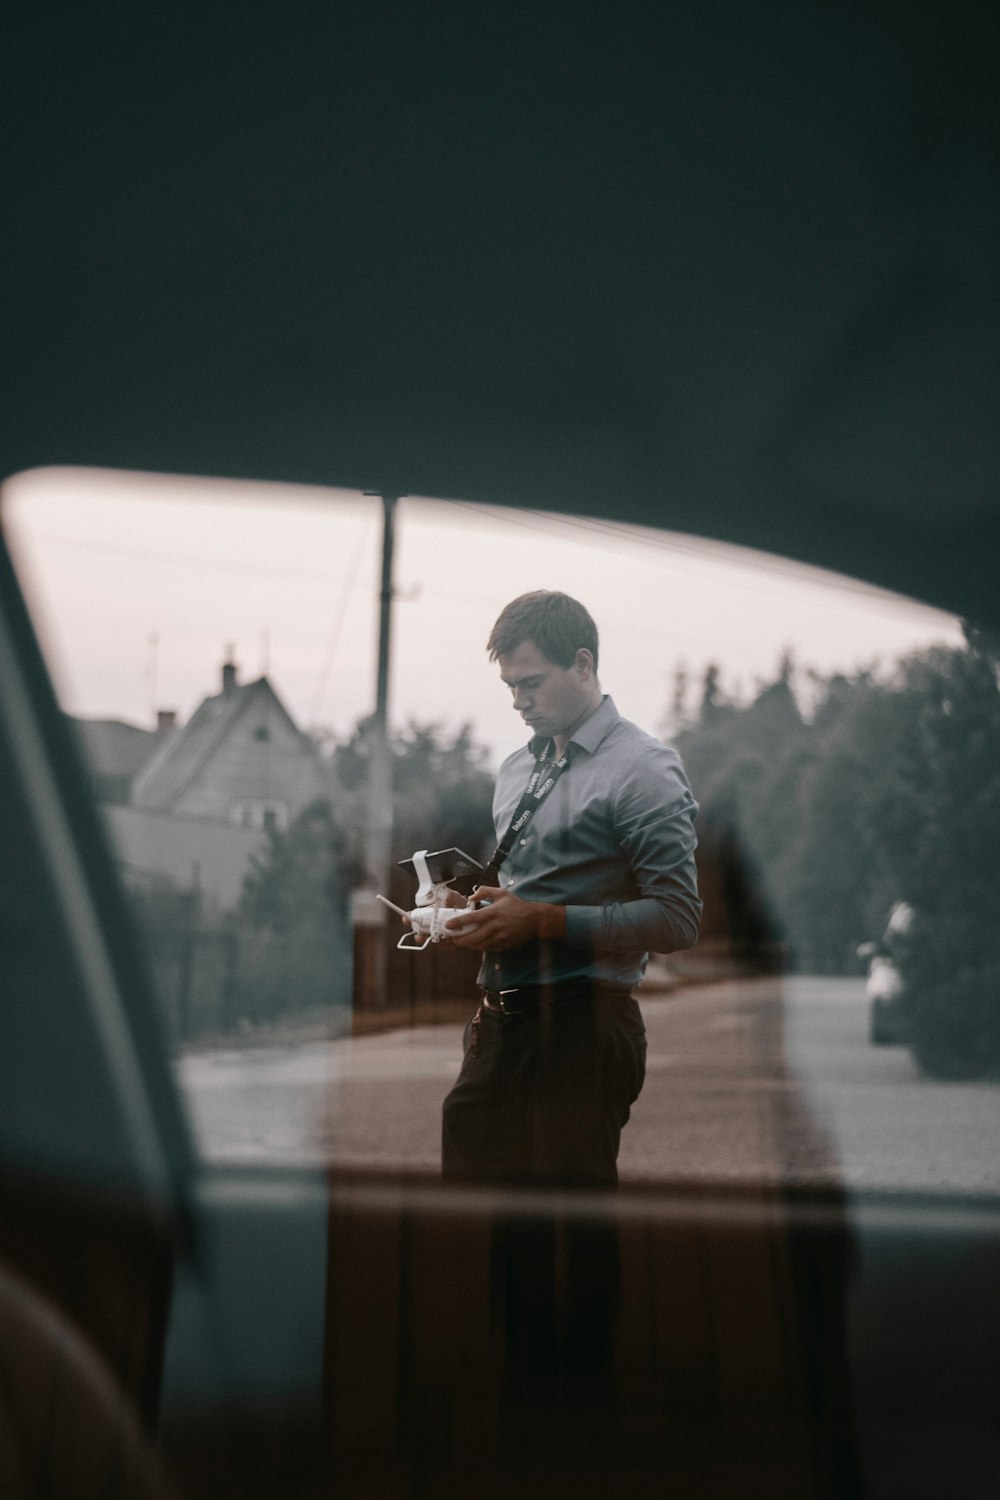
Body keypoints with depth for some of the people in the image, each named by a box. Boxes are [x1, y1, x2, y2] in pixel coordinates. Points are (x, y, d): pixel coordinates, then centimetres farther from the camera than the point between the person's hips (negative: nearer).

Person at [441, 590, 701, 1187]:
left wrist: (542, 921, -18)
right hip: (501, 1023, 7)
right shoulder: (518, 768, 16)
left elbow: (677, 919, -15)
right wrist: (477, 910, 4)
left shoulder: (644, 768, -9)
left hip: (583, 1026, -7)